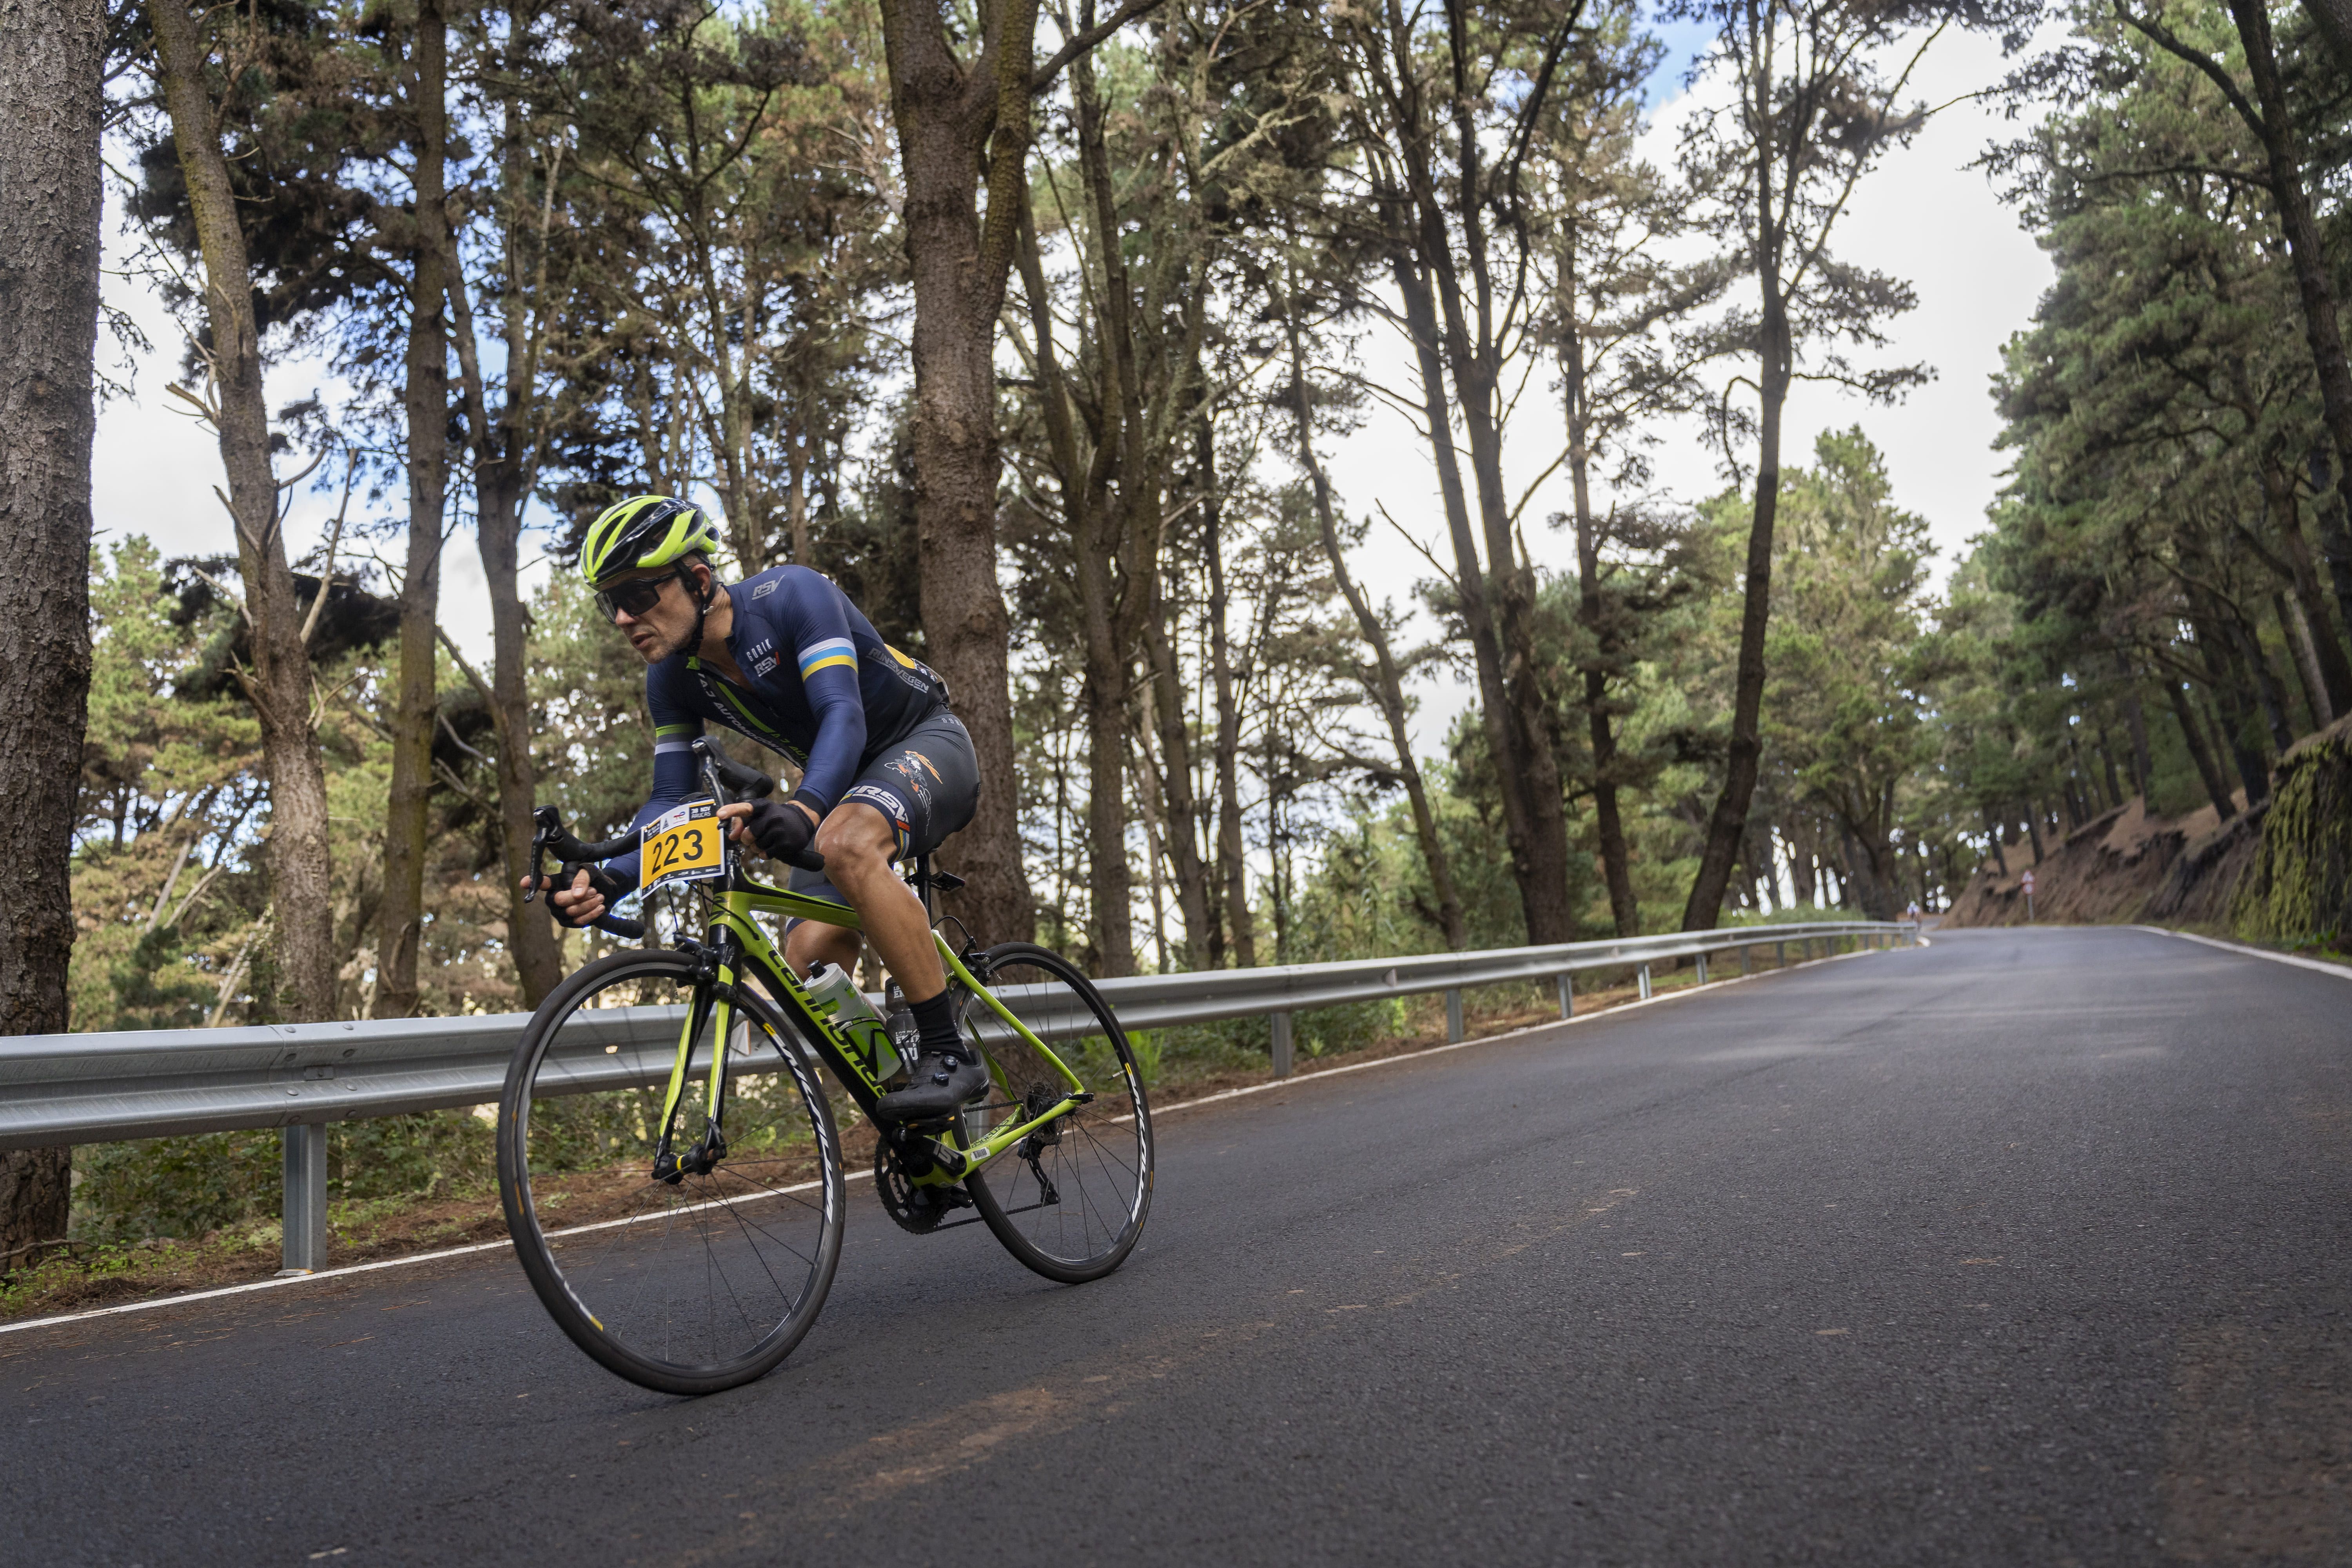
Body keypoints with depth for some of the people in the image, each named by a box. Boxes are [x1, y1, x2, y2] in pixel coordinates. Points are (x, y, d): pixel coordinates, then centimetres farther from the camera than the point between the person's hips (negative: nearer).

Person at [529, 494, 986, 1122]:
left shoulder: (792, 595, -26)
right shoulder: (673, 679, -7)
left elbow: (844, 716, -38)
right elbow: (671, 800, -8)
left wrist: (804, 809, -57)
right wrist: (606, 880, -27)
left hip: (924, 742, -7)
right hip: (845, 780, 7)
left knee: (848, 844, -39)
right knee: (809, 963, -12)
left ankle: (950, 1054, -29)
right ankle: (911, 1125, 4)